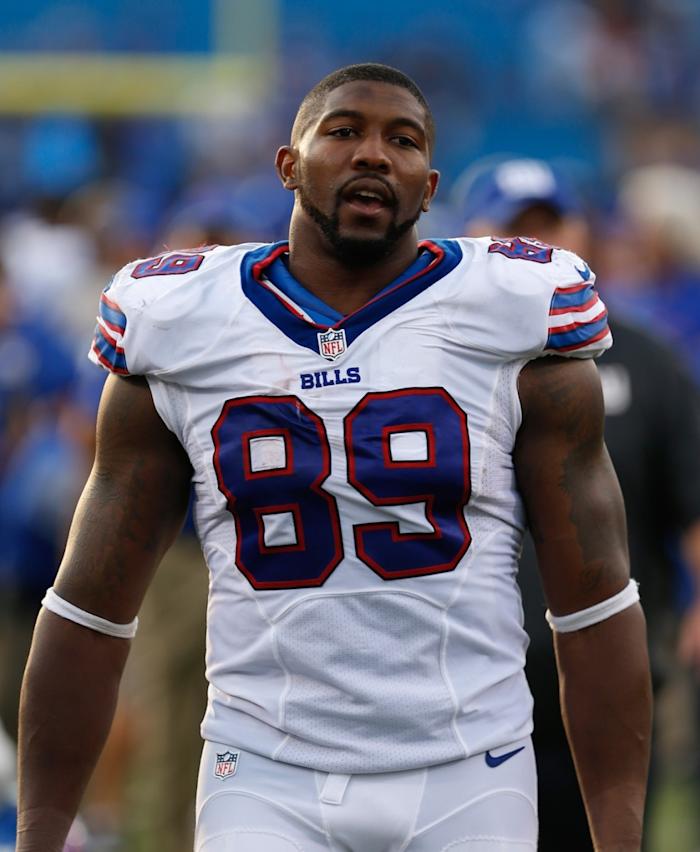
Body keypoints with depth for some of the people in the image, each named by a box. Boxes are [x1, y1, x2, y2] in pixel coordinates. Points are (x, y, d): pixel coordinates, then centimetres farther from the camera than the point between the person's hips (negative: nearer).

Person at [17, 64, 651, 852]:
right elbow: (88, 611, 8)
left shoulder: (512, 333, 1)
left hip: (466, 784, 0)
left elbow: (595, 610, 2)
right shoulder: (176, 344, 4)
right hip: (267, 782, 0)